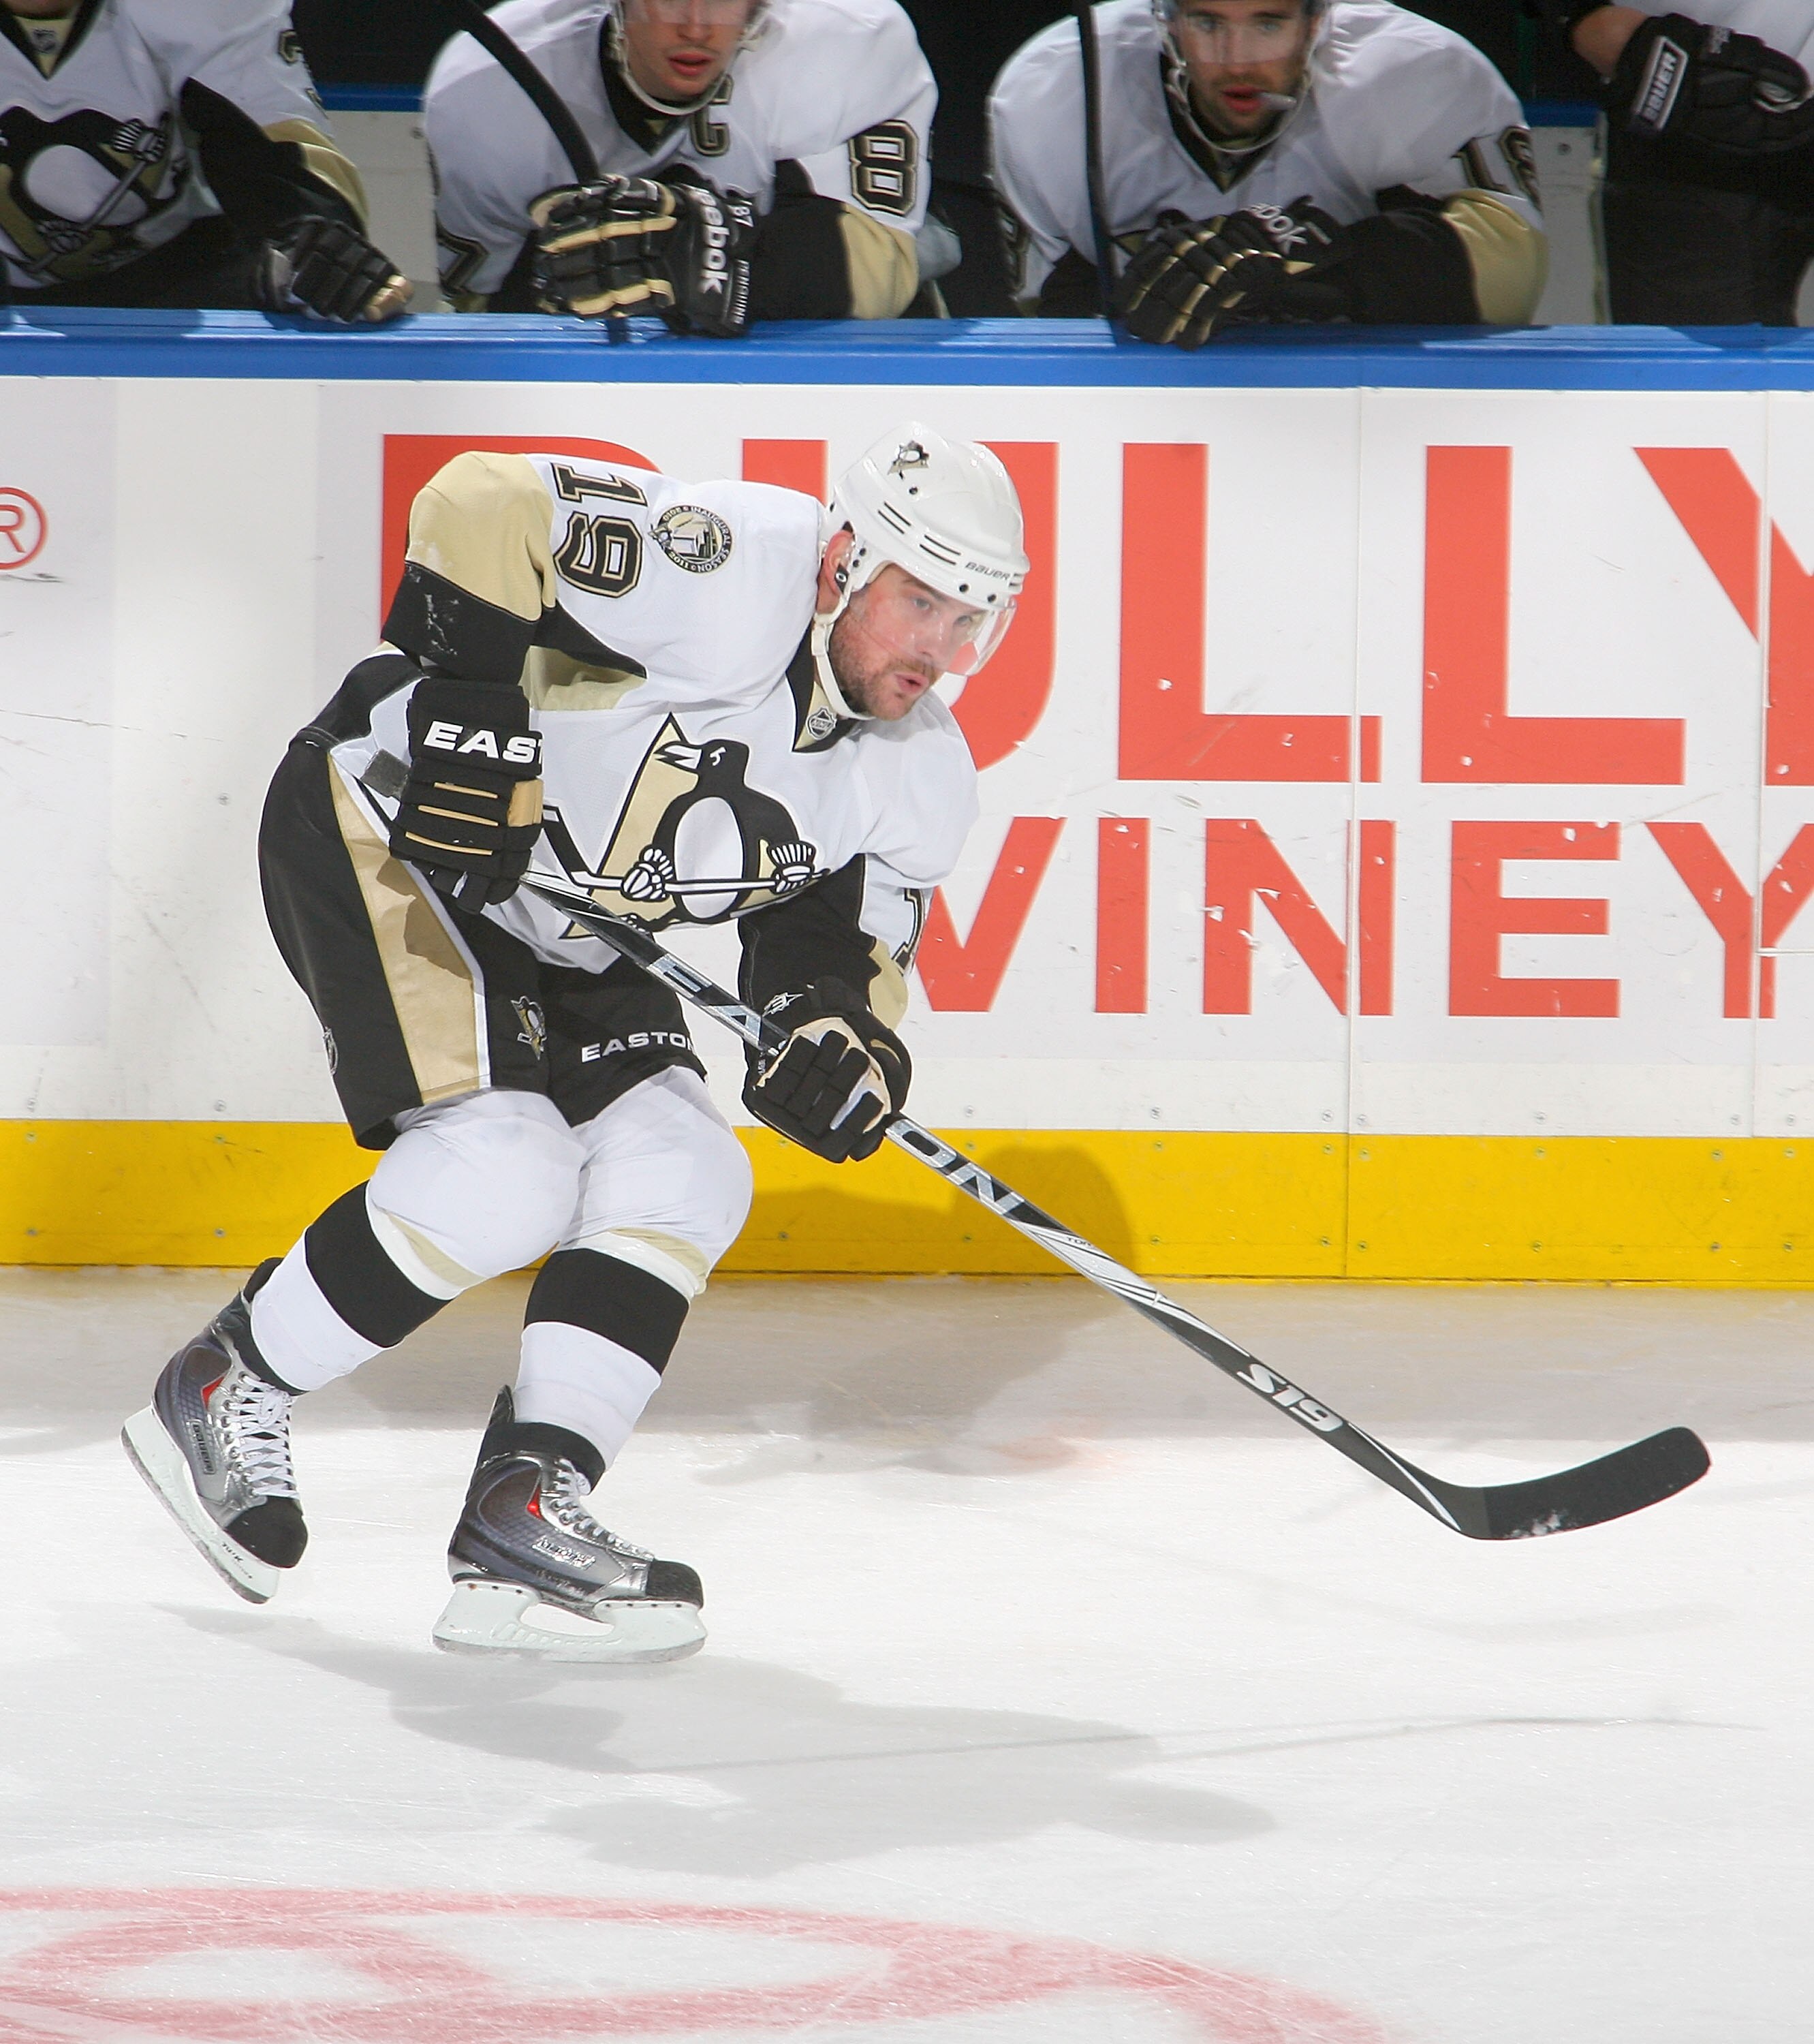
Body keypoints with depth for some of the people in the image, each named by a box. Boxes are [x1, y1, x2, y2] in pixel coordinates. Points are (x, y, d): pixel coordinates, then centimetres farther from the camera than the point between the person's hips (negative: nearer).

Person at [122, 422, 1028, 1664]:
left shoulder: (917, 779, -3)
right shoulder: (728, 573, -27)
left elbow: (840, 946, 3)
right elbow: (483, 502, -30)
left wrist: (842, 1042, -21)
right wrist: (475, 722, -35)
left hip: (569, 942, 9)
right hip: (383, 825, -9)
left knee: (679, 1179, -7)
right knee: (502, 1170, -22)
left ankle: (523, 1517, -7)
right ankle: (224, 1393, -4)